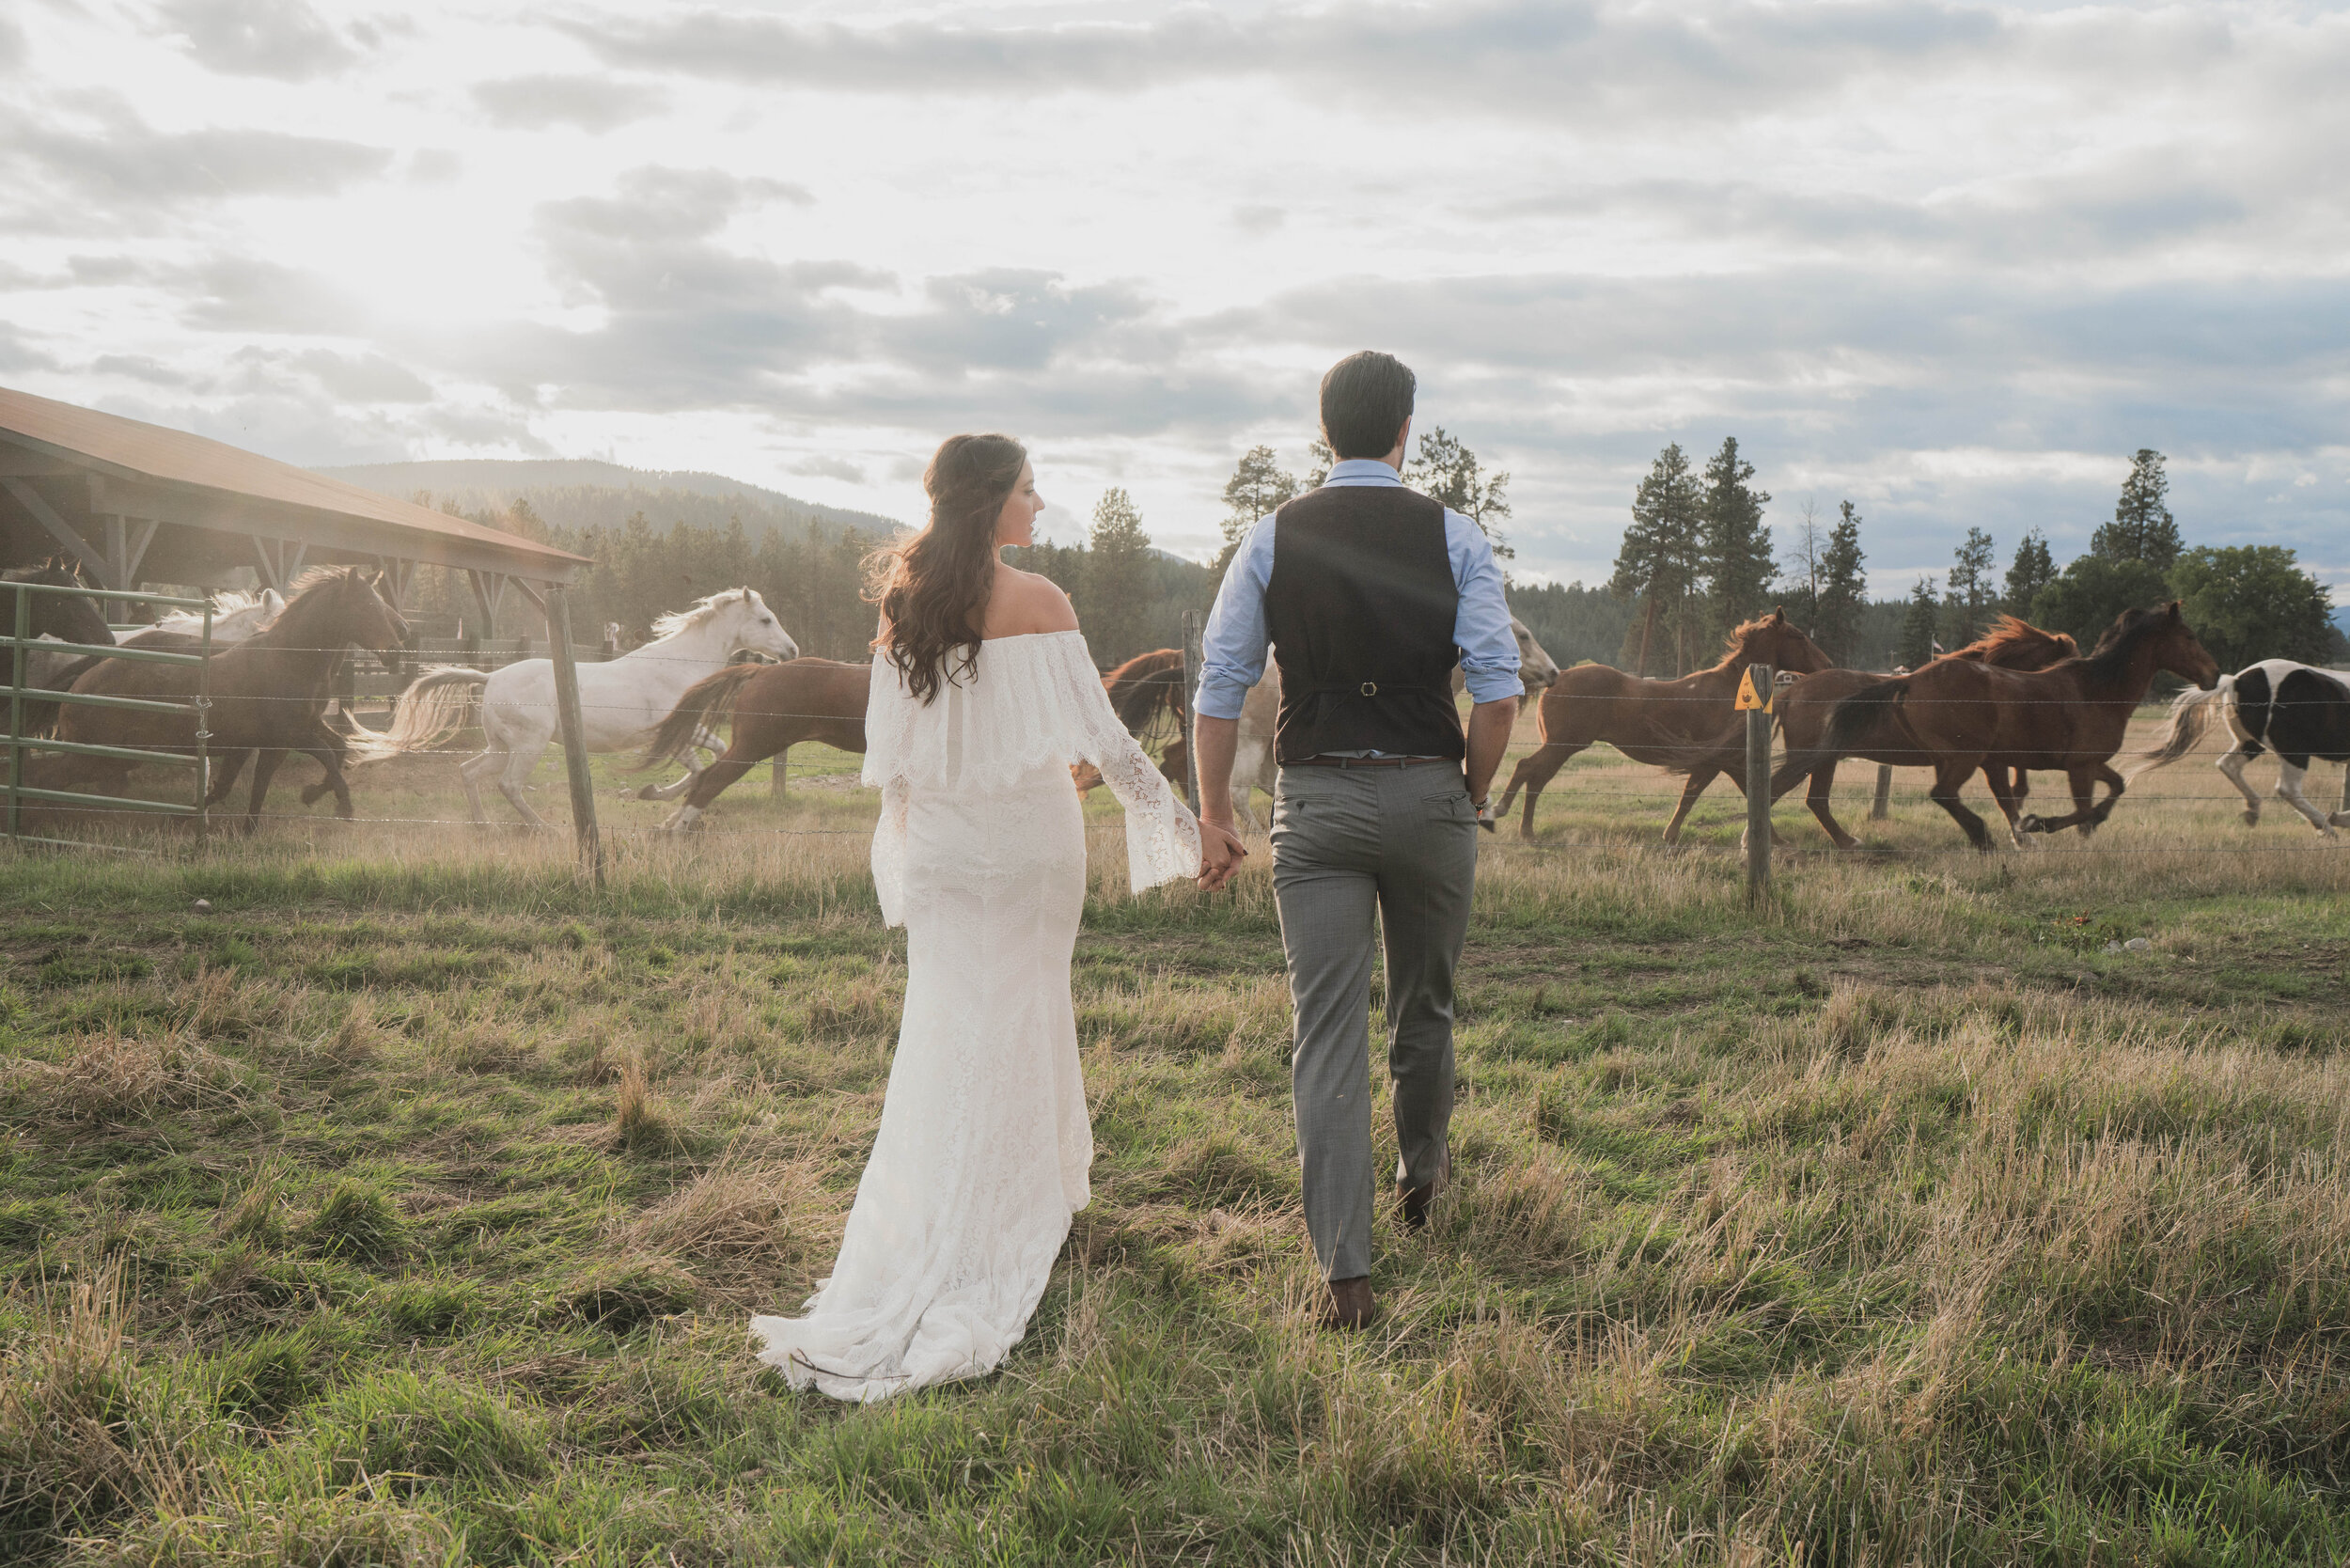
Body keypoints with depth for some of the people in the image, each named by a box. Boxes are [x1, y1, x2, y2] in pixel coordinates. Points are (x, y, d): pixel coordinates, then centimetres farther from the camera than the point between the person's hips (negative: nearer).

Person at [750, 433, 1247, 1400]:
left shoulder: (904, 607, 2)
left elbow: (890, 756, 6)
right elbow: (1101, 737, -15)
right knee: (1020, 1020, 11)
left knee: (949, 1030, 10)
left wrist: (905, 849, 18)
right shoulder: (1035, 601, -13)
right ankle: (1029, 1196, 24)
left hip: (940, 844, 4)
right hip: (1031, 839, -4)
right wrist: (1186, 829, -9)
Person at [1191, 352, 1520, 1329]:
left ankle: (1346, 1275, -3)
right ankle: (1422, 1173, 46)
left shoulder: (1272, 539, 2)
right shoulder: (1453, 536, 0)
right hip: (1427, 790, 1)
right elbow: (1499, 690, -8)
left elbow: (1219, 690, 0)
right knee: (1425, 1005, 22)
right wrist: (1474, 796, 6)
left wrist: (1215, 816, 9)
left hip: (1315, 798, 0)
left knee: (1328, 1035, 0)